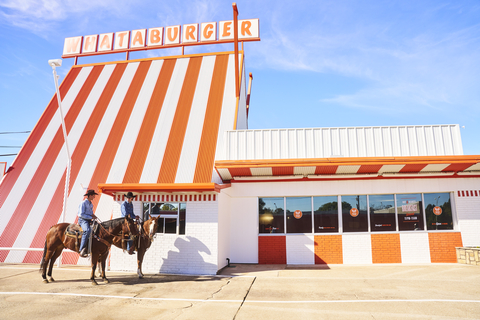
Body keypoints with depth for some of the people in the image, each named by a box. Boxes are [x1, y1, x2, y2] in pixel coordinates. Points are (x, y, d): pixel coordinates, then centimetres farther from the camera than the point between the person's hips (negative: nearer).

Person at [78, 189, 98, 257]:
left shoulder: (91, 204, 20)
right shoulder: (83, 203, -6)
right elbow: (81, 214, -14)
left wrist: (93, 215, 9)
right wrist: (91, 217, -16)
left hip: (89, 221, 9)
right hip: (83, 220, -9)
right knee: (88, 230, -37)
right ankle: (82, 250, -38)